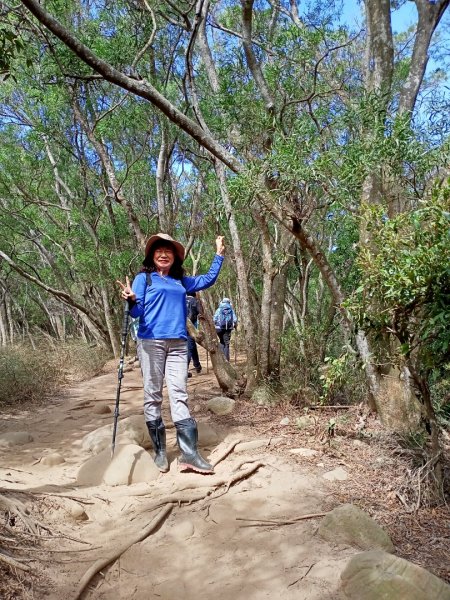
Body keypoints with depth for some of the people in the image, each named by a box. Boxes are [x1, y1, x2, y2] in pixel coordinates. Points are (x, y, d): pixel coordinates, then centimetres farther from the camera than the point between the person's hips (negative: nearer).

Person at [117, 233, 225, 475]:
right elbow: (137, 311, -2)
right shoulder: (143, 278, 7)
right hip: (151, 342, -3)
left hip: (178, 344, 3)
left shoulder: (181, 281, 19)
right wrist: (132, 300, -24)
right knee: (153, 396, 0)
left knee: (179, 395, -3)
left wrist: (219, 254, 29)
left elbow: (208, 279, 31)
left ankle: (189, 453, -7)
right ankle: (159, 451, 9)